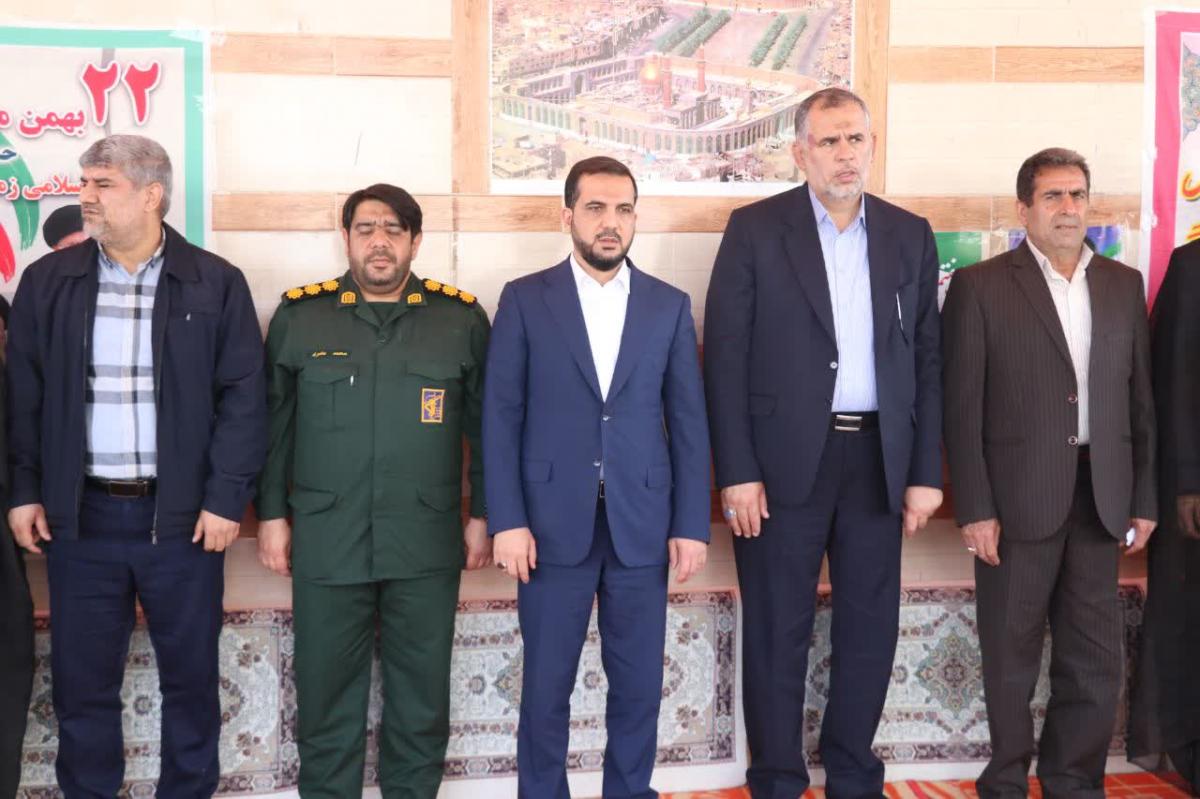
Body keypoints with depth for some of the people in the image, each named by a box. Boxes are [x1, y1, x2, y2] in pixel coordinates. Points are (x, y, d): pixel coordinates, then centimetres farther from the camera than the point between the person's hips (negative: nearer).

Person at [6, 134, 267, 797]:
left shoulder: (215, 284, -1)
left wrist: (226, 498, -8)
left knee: (190, 677, 10)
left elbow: (244, 398, -3)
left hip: (182, 517, -2)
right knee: (81, 680, 11)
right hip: (79, 517, 2)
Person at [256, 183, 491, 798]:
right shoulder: (299, 315, 3)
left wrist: (483, 514, 4)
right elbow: (272, 422, 7)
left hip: (427, 545, 0)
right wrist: (271, 514, 4)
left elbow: (487, 425, 6)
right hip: (326, 542, 0)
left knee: (422, 696, 11)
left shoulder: (462, 318, 2)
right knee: (326, 694, 10)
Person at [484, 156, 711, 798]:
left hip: (643, 525, 2)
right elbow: (501, 417, -1)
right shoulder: (524, 300, 2)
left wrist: (691, 524, 1)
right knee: (546, 685, 8)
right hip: (553, 524, -1)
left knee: (638, 683, 10)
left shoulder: (670, 306, 7)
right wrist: (507, 521, -8)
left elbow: (688, 422, 6)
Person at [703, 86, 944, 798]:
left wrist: (926, 472, 3)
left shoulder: (911, 235, 9)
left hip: (880, 460, 3)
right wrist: (737, 473, -10)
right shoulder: (755, 229, -1)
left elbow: (927, 360, 8)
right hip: (785, 462, -3)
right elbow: (727, 357, -5)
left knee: (872, 628, 11)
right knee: (778, 632, 5)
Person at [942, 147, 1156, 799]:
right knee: (1011, 653, 8)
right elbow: (962, 406, -6)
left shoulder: (1124, 285, 11)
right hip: (1018, 497, -4)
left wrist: (1144, 499, 7)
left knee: (1096, 656, 9)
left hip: (1100, 497, 4)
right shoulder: (980, 286, -3)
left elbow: (1139, 399, 11)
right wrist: (974, 508, -11)